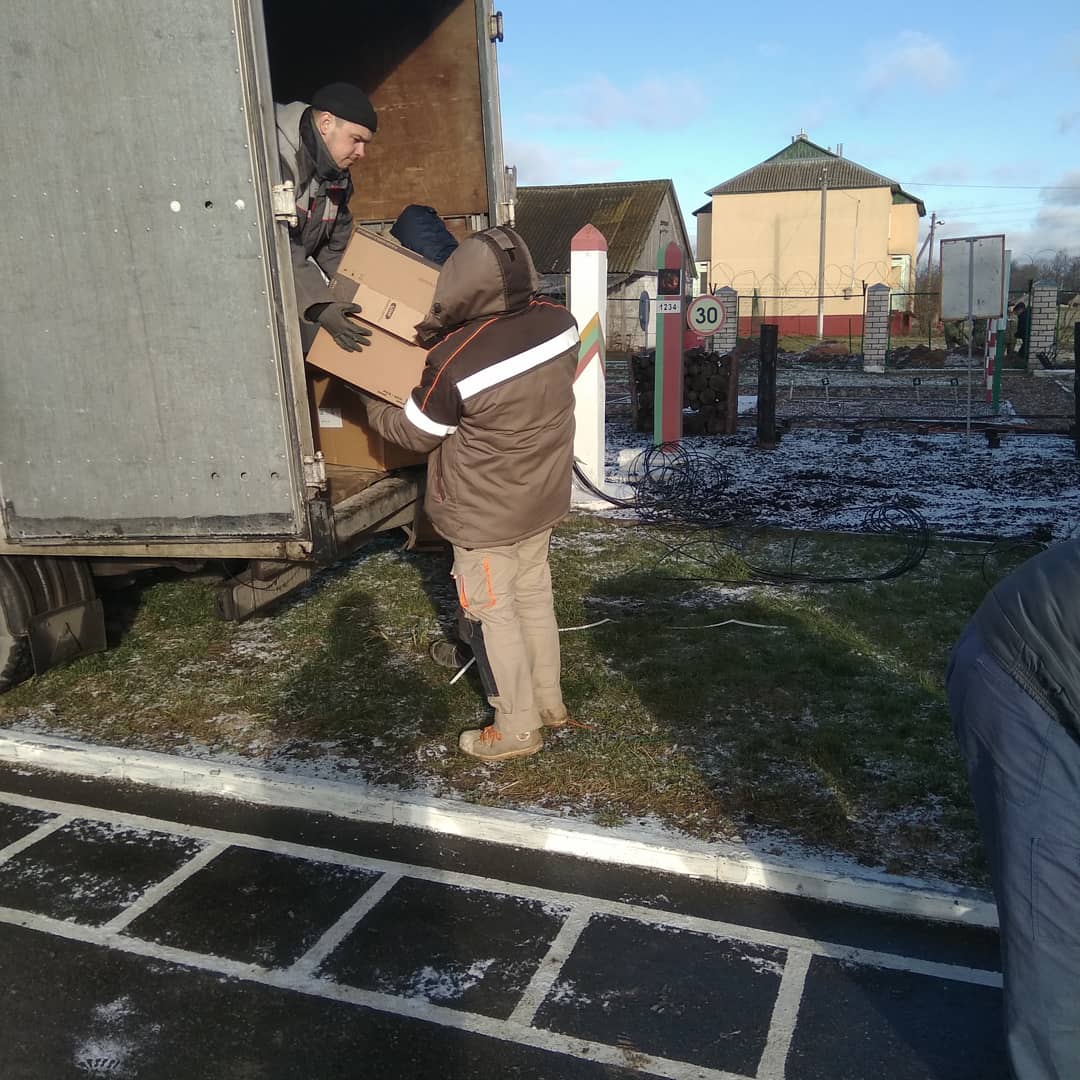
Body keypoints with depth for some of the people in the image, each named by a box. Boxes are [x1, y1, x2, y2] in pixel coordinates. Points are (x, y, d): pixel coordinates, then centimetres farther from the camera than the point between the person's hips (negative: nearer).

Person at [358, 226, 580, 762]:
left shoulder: (456, 361, -29)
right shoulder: (558, 321, -11)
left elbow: (418, 433, -11)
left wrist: (373, 407, 9)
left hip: (486, 514, -6)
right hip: (543, 497, 7)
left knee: (491, 614, 10)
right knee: (534, 597, 22)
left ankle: (517, 728, 23)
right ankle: (549, 701, 38)